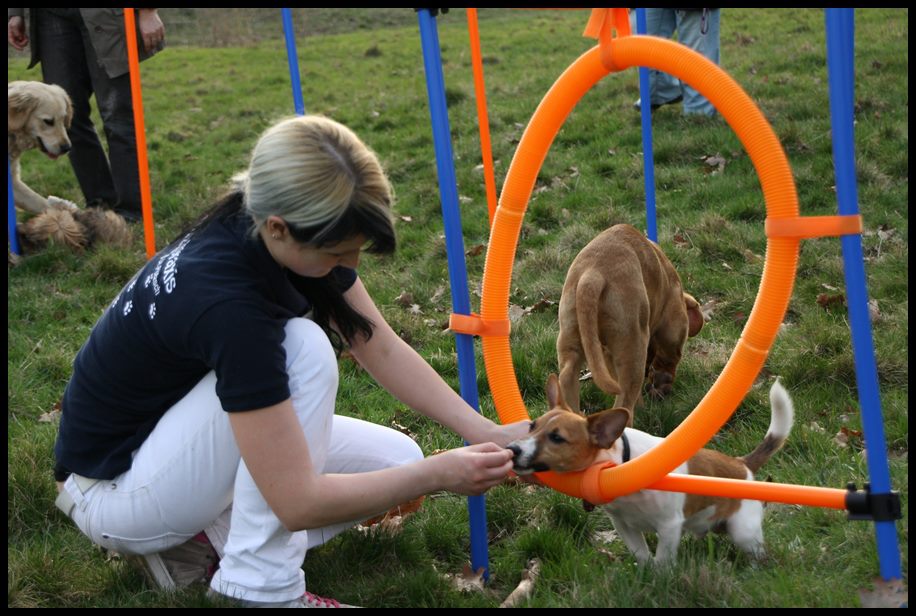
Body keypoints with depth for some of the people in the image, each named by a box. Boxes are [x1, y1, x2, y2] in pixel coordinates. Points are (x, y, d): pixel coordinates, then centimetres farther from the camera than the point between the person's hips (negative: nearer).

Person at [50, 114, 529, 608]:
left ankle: (204, 531, 4)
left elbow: (382, 350, -6)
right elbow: (298, 501, -34)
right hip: (114, 487, -8)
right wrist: (437, 475, -26)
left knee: (398, 460, -1)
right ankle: (259, 586, -18)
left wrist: (485, 433, -15)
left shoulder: (257, 231, -13)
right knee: (303, 348, -30)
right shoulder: (228, 305, -37)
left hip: (175, 435, 8)